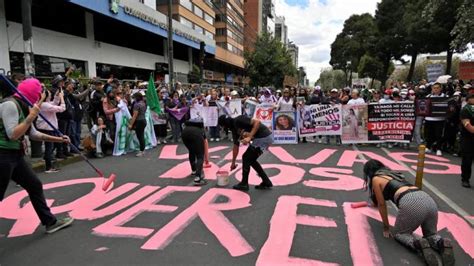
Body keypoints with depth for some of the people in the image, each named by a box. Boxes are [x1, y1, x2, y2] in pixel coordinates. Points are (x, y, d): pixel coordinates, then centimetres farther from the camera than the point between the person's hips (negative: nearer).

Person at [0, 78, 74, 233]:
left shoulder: (23, 107, 12)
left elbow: (34, 134, 20)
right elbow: (13, 135, -22)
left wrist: (59, 139, 19)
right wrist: (32, 116, -21)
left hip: (16, 156, 9)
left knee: (35, 185, 11)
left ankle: (50, 222, 20)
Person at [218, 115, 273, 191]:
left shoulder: (239, 120, -12)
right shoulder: (234, 129, 16)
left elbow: (257, 122, -21)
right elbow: (236, 146, 25)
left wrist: (249, 137, -23)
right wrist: (233, 163, 32)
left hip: (264, 137, -10)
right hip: (266, 138, 10)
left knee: (246, 158, 2)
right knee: (251, 159, 20)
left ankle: (244, 184, 16)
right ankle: (266, 182, 25)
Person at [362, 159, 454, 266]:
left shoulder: (376, 179, 14)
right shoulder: (394, 174, 36)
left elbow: (382, 205, 17)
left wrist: (386, 228, 28)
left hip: (411, 203, -7)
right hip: (428, 200, 7)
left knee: (398, 233, 18)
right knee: (431, 234, 29)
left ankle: (419, 244, -11)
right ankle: (442, 244, -4)